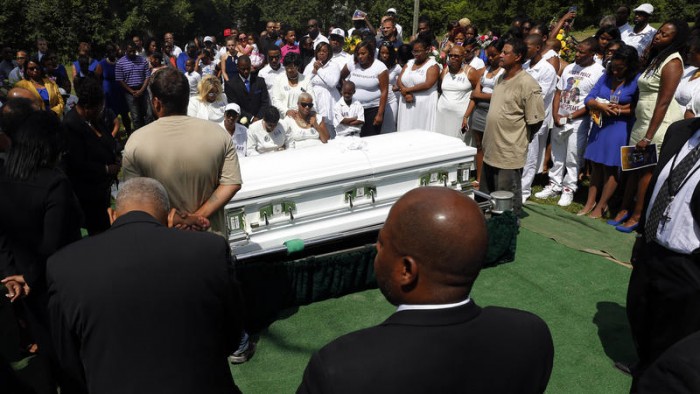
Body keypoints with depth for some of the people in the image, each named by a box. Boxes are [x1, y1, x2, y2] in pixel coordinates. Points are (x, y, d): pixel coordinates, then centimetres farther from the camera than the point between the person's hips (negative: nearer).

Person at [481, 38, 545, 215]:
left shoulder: (527, 84, -16)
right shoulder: (500, 78, 9)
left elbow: (535, 121, -15)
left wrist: (519, 138, -2)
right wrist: (494, 136, 15)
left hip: (510, 153, -8)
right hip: (491, 149, 8)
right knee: (486, 195, 21)